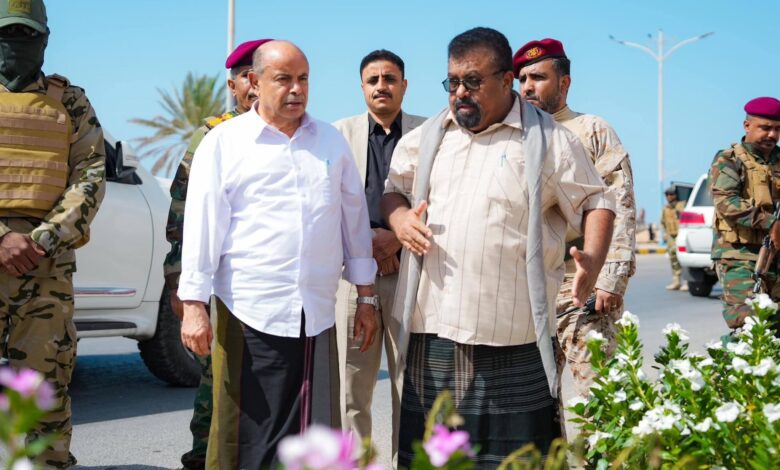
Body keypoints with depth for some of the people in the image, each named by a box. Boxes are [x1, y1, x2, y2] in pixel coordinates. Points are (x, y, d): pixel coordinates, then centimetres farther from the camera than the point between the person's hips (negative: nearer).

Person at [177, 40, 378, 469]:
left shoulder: (331, 141, 13)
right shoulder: (224, 142, 2)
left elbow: (354, 220, 17)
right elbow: (202, 226, -2)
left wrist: (366, 297, 15)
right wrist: (193, 306, -7)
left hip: (316, 315, 3)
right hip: (248, 312, -3)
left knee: (302, 434, 6)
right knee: (243, 433, -1)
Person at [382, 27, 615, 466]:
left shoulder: (549, 140, -1)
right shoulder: (428, 137, 12)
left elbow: (596, 202, 3)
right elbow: (395, 188, 23)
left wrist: (592, 262, -15)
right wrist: (400, 219, -1)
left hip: (513, 337, -4)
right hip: (433, 328, 4)